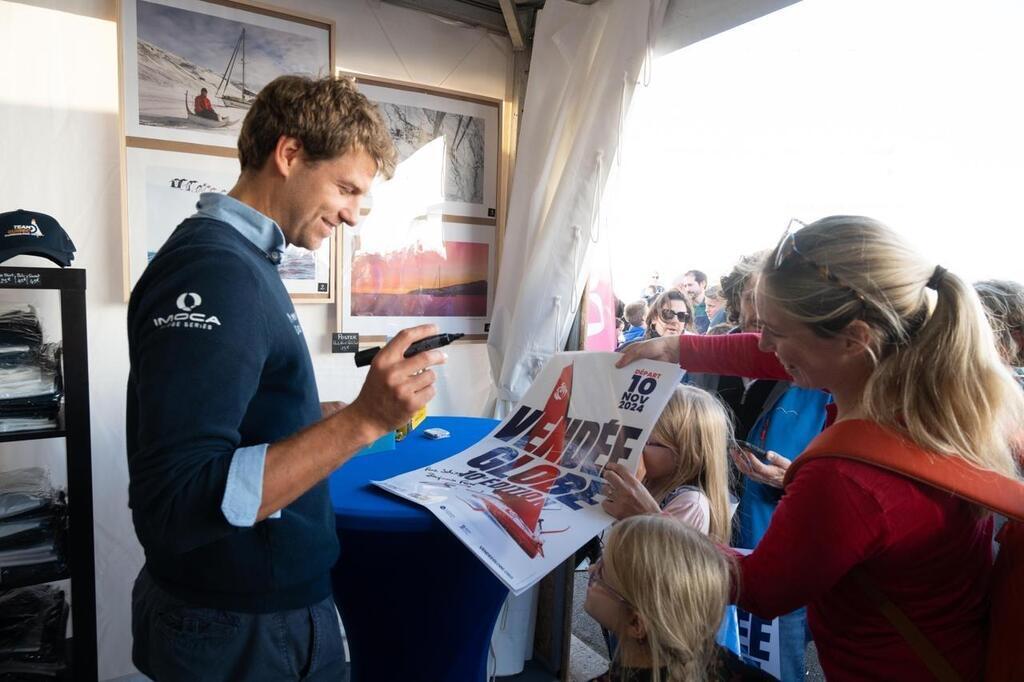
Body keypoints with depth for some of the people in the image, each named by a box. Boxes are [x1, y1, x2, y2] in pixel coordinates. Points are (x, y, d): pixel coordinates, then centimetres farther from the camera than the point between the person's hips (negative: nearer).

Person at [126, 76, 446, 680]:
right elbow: (174, 506, -29)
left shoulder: (244, 257, 6)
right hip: (241, 633, -9)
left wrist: (365, 412, 6)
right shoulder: (212, 269, -24)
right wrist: (362, 420, -32)